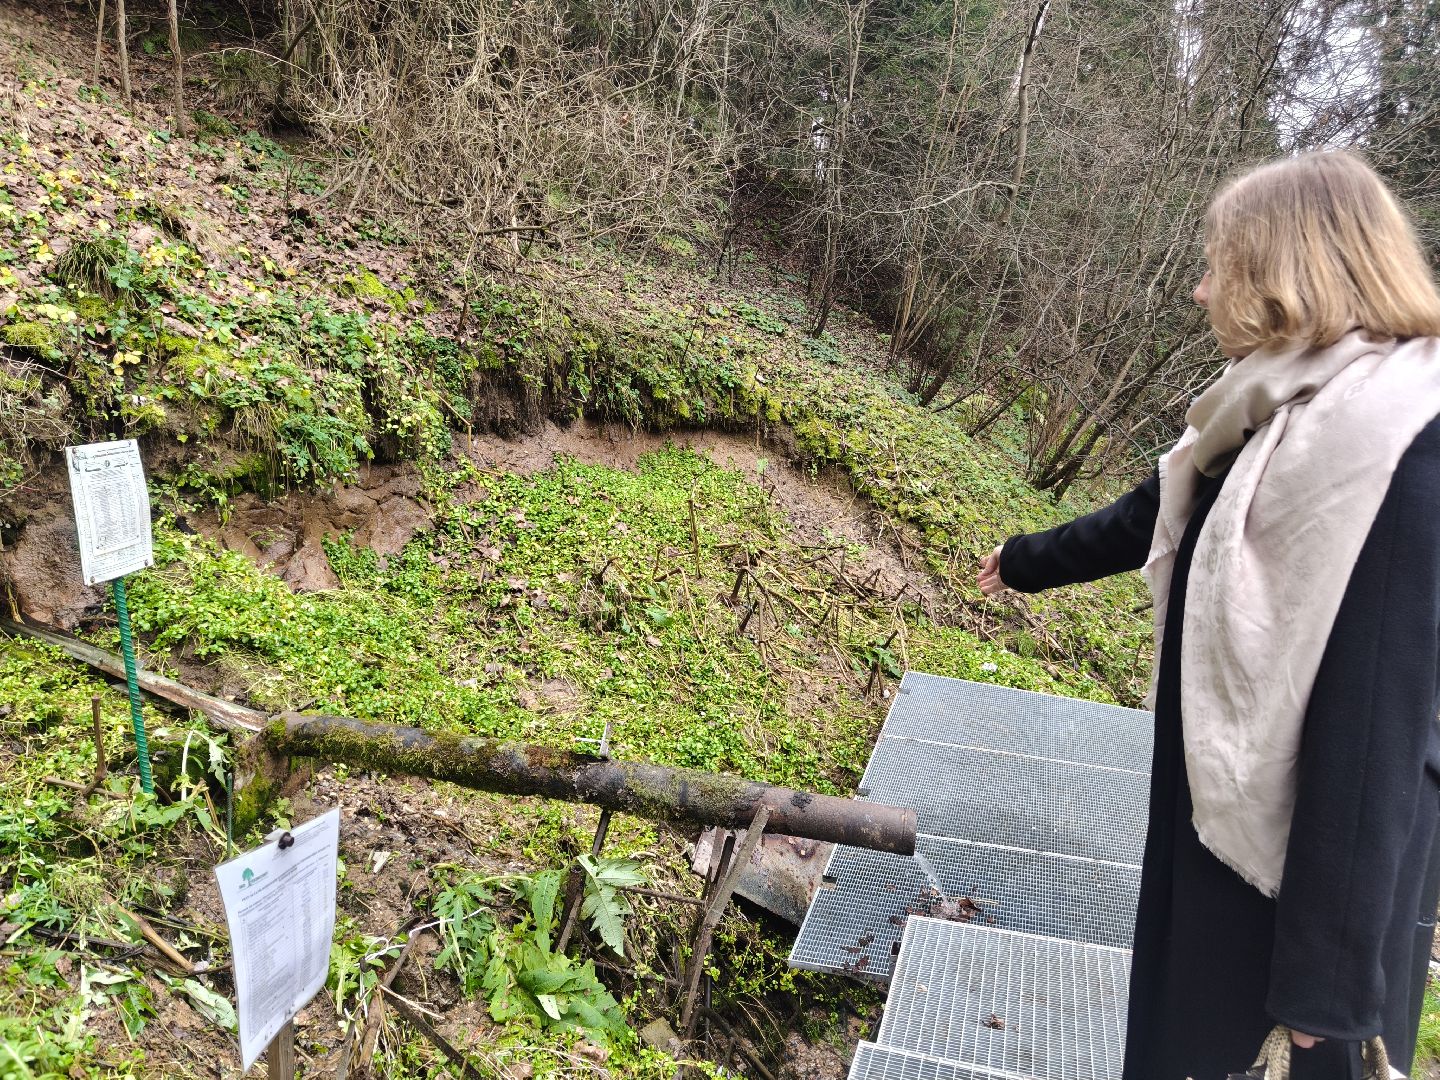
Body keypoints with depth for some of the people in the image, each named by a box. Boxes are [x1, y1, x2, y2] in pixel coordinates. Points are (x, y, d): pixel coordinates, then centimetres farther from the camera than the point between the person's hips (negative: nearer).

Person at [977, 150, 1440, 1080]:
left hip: (1324, 862, -8)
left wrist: (1330, 973, -22)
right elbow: (1150, 518, 18)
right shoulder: (1278, 417, 2)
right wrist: (1026, 561, 32)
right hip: (1214, 811, 8)